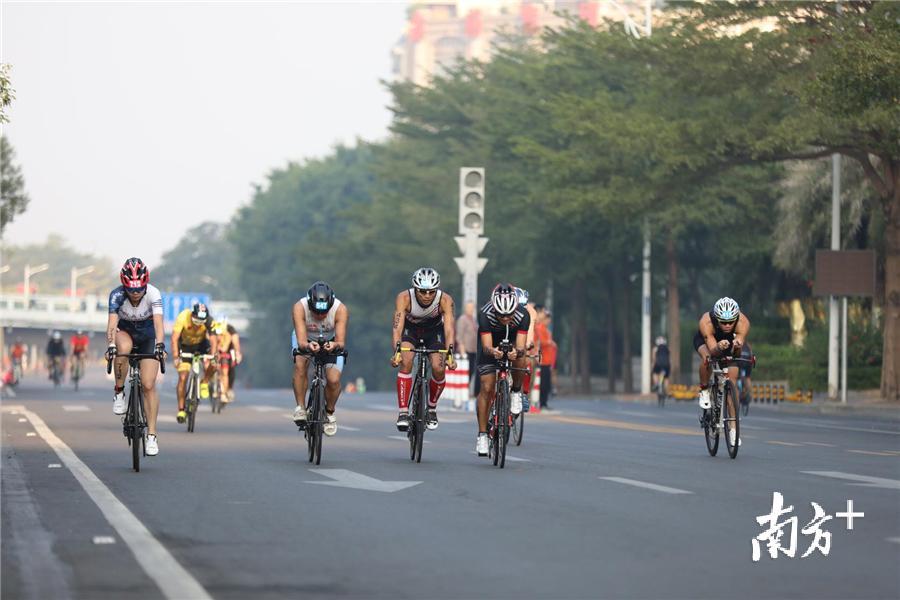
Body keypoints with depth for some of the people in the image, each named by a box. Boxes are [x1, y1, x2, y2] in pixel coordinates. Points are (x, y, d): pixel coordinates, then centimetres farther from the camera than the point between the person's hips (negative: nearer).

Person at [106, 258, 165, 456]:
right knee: (123, 348, -38)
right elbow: (112, 323, -39)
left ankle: (151, 435, -6)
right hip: (125, 332, 0)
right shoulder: (117, 295, -28)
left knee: (148, 385, -12)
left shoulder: (153, 294, -28)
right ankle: (119, 392, -16)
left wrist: (160, 345, -56)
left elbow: (158, 322, -39)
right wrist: (111, 345, -56)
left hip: (147, 336, 0)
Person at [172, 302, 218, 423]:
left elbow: (213, 339, -30)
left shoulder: (209, 321, -28)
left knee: (211, 366, -26)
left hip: (201, 344, 1)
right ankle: (181, 410, -1)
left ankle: (204, 382, 7)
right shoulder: (183, 317, -32)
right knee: (183, 378, -11)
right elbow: (174, 338, -34)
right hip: (185, 346, -1)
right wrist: (176, 357, -44)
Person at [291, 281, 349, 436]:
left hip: (331, 341, 0)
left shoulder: (341, 310, -33)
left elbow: (341, 342, -37)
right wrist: (307, 346, -63)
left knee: (334, 380, -19)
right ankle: (300, 407, -16)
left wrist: (335, 345, -61)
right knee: (300, 364, -31)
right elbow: (301, 341, -40)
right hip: (306, 340, 0)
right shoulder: (299, 308, -34)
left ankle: (329, 412, 9)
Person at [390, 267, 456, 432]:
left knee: (438, 368, -17)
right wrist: (396, 351, -57)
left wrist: (450, 353, -57)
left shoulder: (445, 300, -32)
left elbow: (449, 328, -40)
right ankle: (403, 412, -22)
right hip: (410, 329, -1)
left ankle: (432, 408, 10)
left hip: (434, 330, 1)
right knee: (406, 362, -26)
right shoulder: (404, 298, -33)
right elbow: (397, 326, -41)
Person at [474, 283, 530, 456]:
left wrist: (517, 352, -63)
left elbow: (521, 346, -39)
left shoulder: (523, 315, -34)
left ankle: (516, 392, -3)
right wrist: (493, 351, -64)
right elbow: (486, 346, -41)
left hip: (512, 340, 1)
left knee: (519, 360, -33)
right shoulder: (485, 314, -36)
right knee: (487, 388, -10)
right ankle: (482, 434, 0)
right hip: (491, 342, -1)